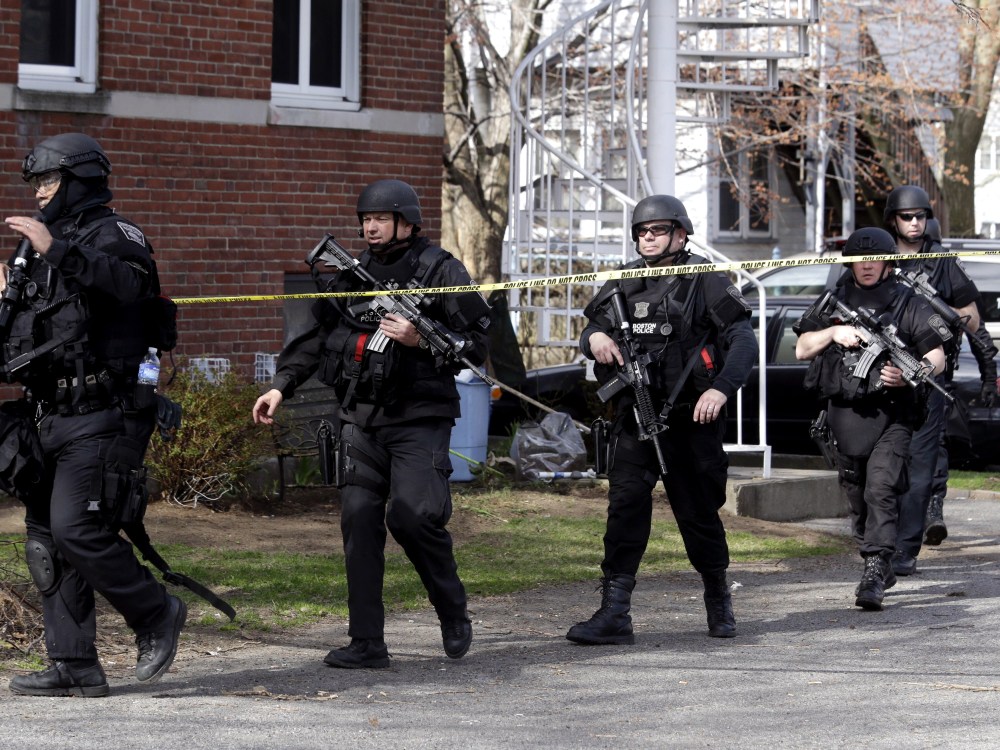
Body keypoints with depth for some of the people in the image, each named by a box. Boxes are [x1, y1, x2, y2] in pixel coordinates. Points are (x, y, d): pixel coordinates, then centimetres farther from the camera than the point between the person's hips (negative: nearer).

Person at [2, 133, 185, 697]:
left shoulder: (112, 236, -6)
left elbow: (129, 282, -30)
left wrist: (55, 250, -34)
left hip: (98, 418, -9)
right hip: (49, 418, 9)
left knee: (76, 529, -17)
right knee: (47, 539, 5)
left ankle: (156, 613, 3)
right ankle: (76, 667, 8)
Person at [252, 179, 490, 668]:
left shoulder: (441, 271, -2)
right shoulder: (351, 274, 14)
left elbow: (476, 344, -5)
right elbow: (317, 336, 20)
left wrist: (419, 340, -18)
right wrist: (281, 386, 11)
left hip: (419, 418, -5)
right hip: (361, 420, 5)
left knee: (413, 517, -16)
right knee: (359, 521, -3)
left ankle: (454, 614, 9)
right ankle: (367, 643, 0)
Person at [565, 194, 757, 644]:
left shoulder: (705, 281, -3)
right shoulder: (622, 283, 12)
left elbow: (744, 341, -8)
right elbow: (591, 330, 22)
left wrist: (721, 389, -23)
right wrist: (595, 338, -4)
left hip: (690, 420, -4)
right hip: (633, 417, 4)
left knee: (698, 513, 7)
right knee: (625, 507, -9)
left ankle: (719, 601, 30)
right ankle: (614, 615, -12)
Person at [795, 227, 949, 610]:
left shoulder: (908, 303, 0)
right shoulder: (833, 302, 10)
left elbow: (937, 357, -1)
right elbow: (801, 349, 10)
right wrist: (832, 333, -8)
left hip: (890, 415, -4)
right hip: (844, 414, 4)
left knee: (881, 489, -18)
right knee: (857, 496, 13)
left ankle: (874, 575, -22)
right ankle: (879, 567, 29)